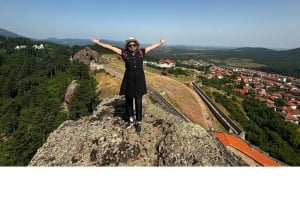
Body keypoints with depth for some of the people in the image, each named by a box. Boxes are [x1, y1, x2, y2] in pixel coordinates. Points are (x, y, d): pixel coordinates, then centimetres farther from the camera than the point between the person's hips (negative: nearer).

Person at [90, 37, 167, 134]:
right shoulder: (124, 53, -1)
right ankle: (131, 120, 34)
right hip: (129, 80, 0)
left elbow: (152, 46, 13)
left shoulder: (141, 52, 2)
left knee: (138, 102, 6)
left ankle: (138, 123, 21)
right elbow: (110, 47, 0)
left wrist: (161, 43, 22)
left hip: (139, 80, 0)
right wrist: (98, 43, 0)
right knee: (128, 101, 12)